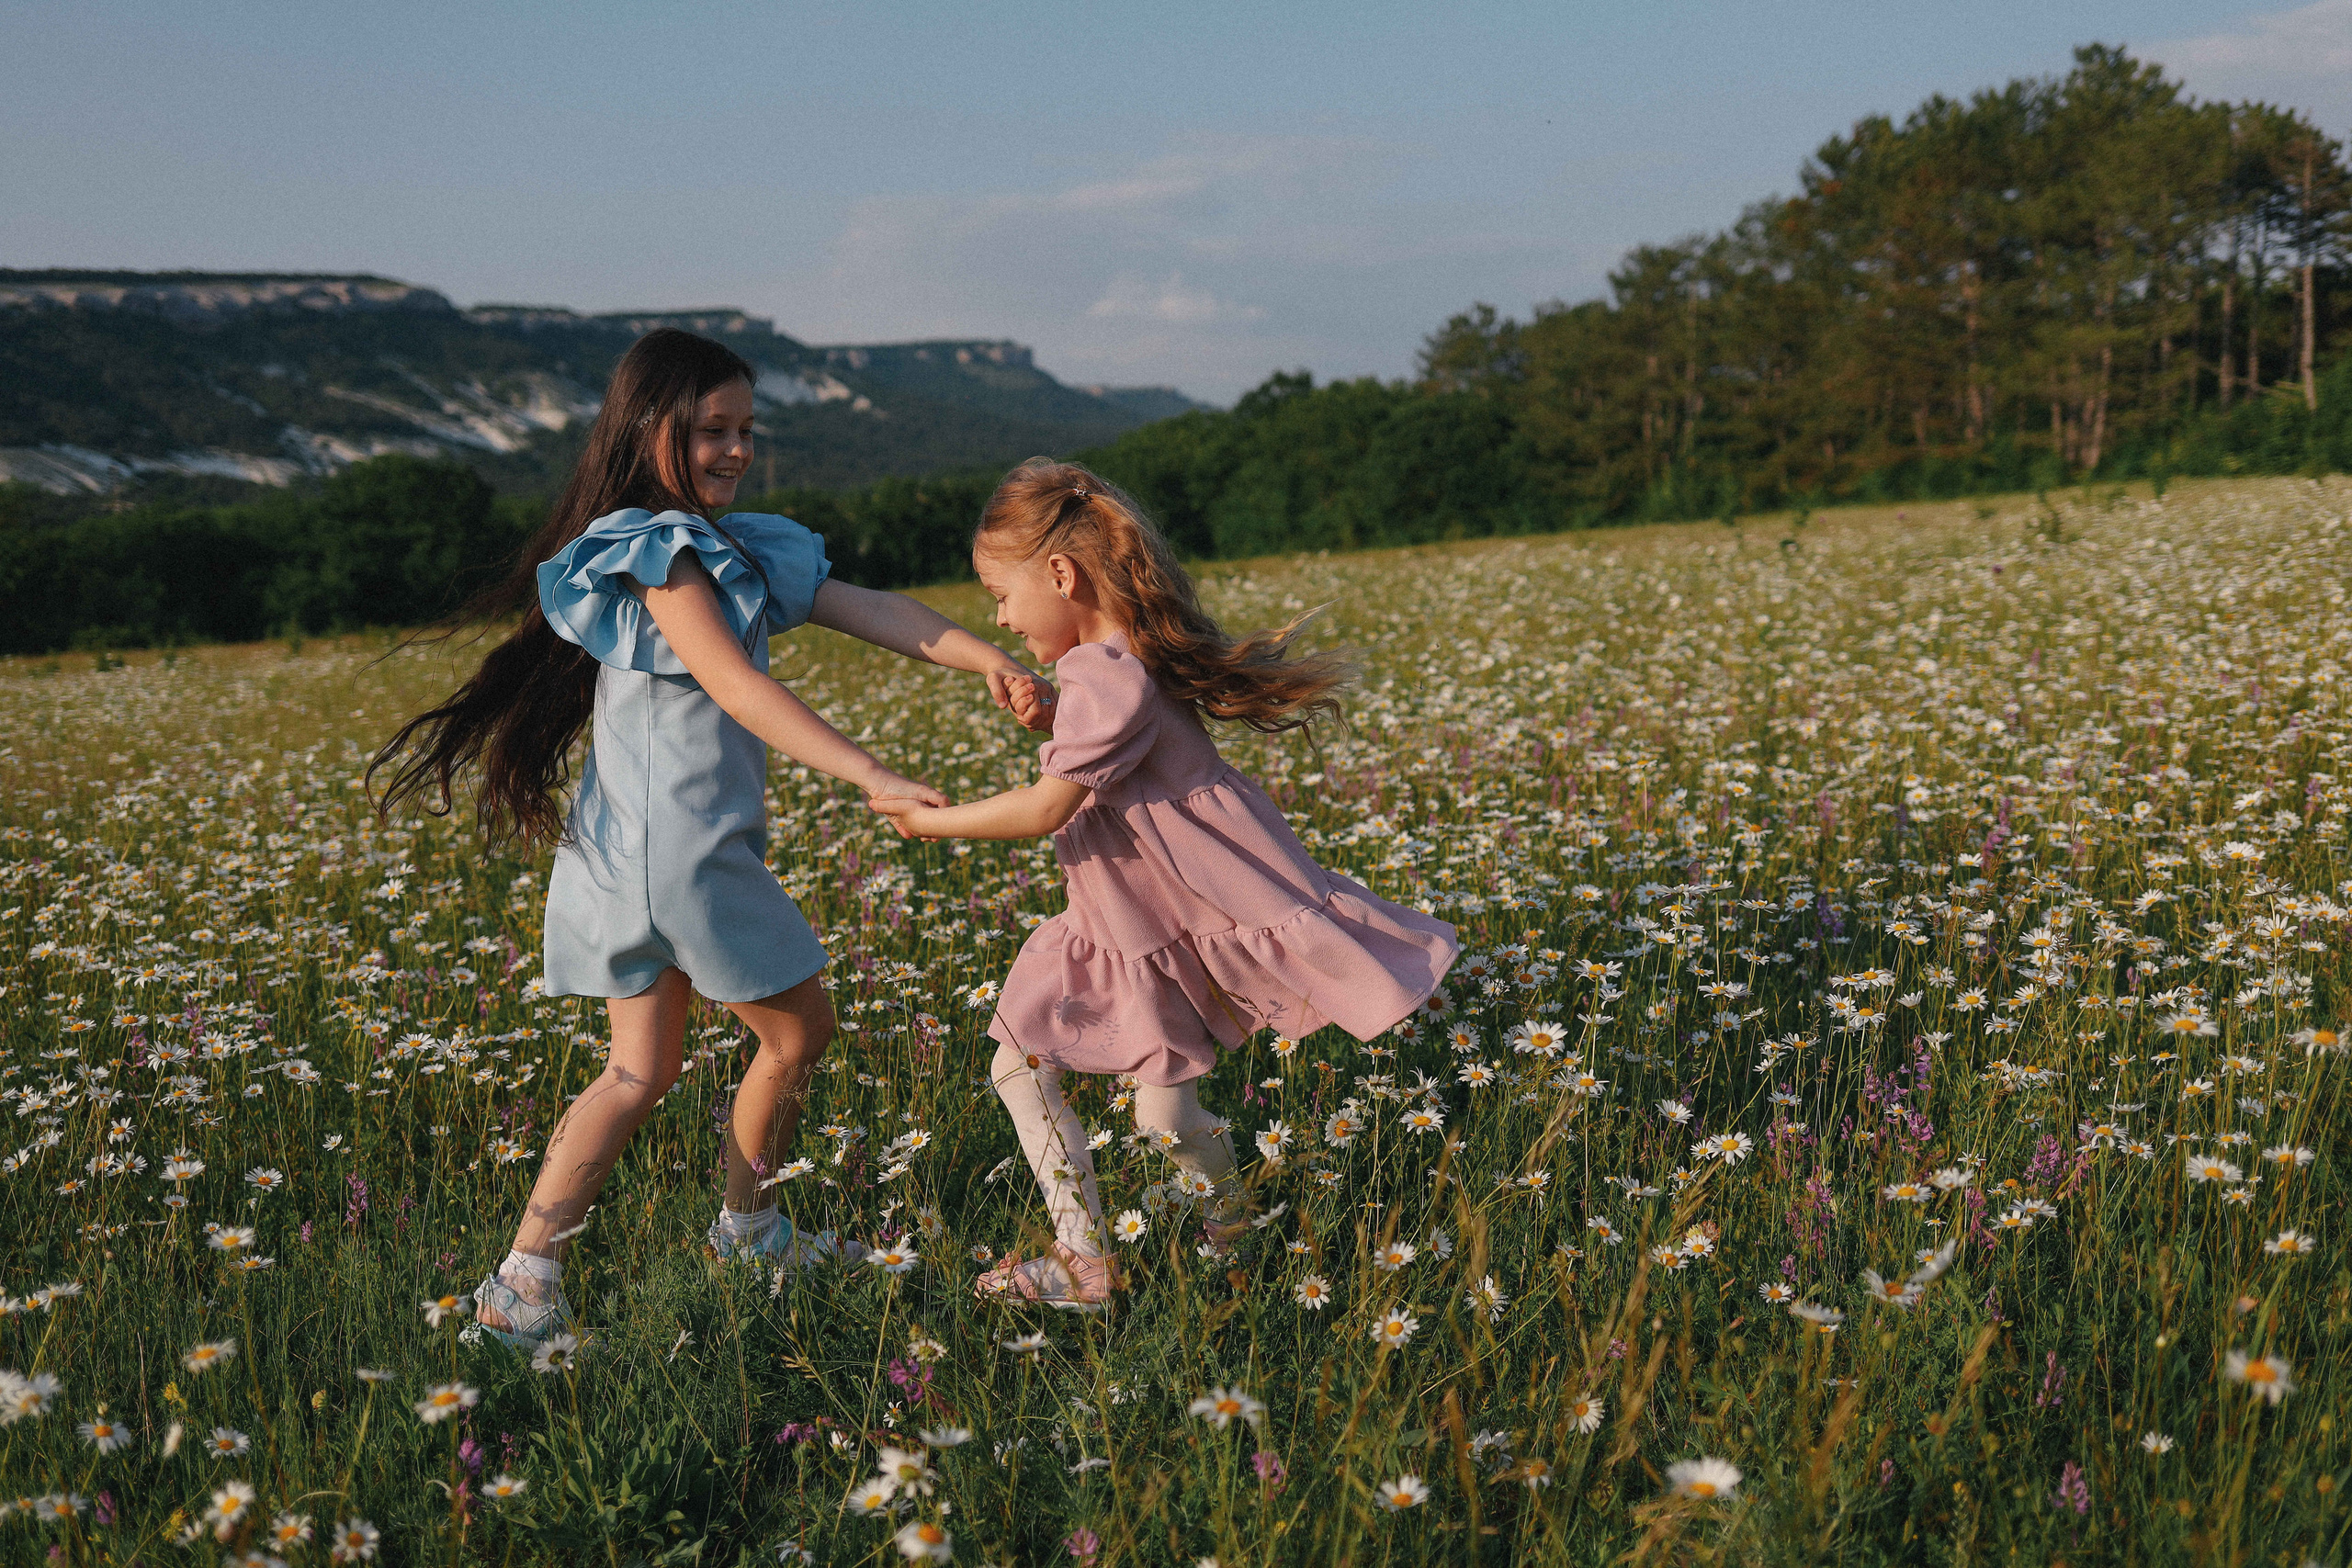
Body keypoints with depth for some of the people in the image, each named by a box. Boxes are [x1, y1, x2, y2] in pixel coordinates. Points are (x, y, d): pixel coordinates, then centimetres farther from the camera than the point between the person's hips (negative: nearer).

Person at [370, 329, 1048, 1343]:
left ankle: (525, 1279, 11)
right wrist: (874, 777, -31)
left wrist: (981, 657, -10)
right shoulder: (657, 550, -14)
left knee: (641, 1072, 12)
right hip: (678, 853, -9)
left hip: (639, 859, 9)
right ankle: (745, 1228, 29)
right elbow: (738, 686, -25)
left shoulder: (736, 549, 14)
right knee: (798, 1032, 10)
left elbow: (863, 608, 3)